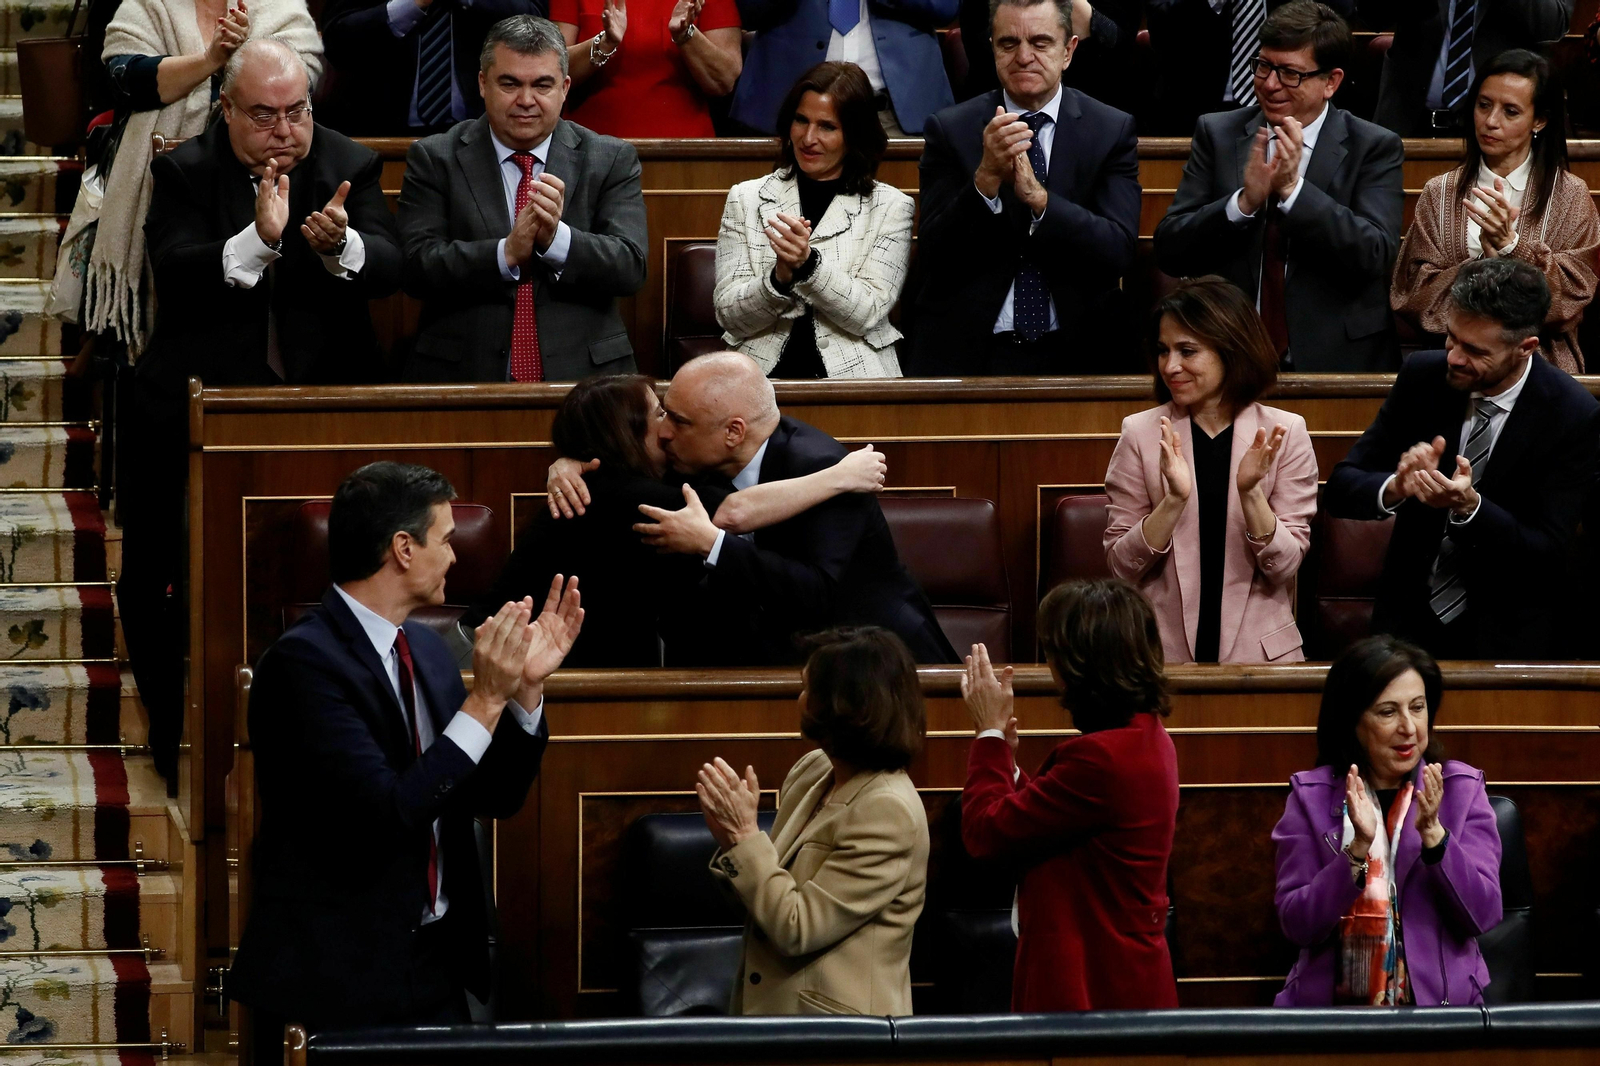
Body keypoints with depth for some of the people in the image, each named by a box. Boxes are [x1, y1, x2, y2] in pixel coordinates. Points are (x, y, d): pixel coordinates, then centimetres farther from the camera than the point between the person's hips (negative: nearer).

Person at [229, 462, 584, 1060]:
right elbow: (386, 815, -24)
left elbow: (493, 798, 13)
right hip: (340, 977, -7)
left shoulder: (426, 651, 10)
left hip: (437, 965, 7)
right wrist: (484, 701, -22)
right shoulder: (304, 661, -16)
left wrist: (527, 686, -1)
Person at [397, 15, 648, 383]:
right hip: (462, 375, -1)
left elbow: (630, 268, -1)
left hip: (581, 376, 1)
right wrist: (507, 253, -17)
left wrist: (556, 239, -18)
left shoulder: (613, 160, 10)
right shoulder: (434, 159, 8)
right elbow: (417, 267, -3)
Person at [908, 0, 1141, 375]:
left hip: (1073, 355, 1)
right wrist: (986, 179, -19)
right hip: (966, 355, -1)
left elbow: (1118, 253, -6)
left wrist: (1039, 198, -20)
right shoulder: (951, 130, 3)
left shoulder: (1112, 131, 4)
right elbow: (934, 260, -5)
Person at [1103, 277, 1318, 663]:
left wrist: (1251, 492, -15)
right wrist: (1174, 499, -14)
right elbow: (1121, 566, 0)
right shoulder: (1141, 434, 4)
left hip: (1259, 651, 0)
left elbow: (1284, 568, 0)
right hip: (1165, 653, 0)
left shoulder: (1285, 433, 3)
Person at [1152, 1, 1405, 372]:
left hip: (1337, 359, 0)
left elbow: (1374, 256, -9)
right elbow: (1170, 252, 2)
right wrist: (1244, 202, -14)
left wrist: (1293, 188, -17)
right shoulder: (1217, 134, 9)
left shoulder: (1375, 147, 4)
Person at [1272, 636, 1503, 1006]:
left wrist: (1433, 833, -15)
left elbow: (1484, 916, -2)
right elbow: (1296, 925, -3)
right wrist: (1358, 848, -15)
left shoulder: (1462, 789, 7)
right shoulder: (1311, 795, 5)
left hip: (1441, 1004, 0)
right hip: (1331, 1009, 0)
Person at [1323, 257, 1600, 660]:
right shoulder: (1422, 376, -1)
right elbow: (1339, 489, -1)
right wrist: (1395, 488, -24)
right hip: (1410, 619, 2)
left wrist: (1469, 506, -28)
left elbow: (1547, 556, -11)